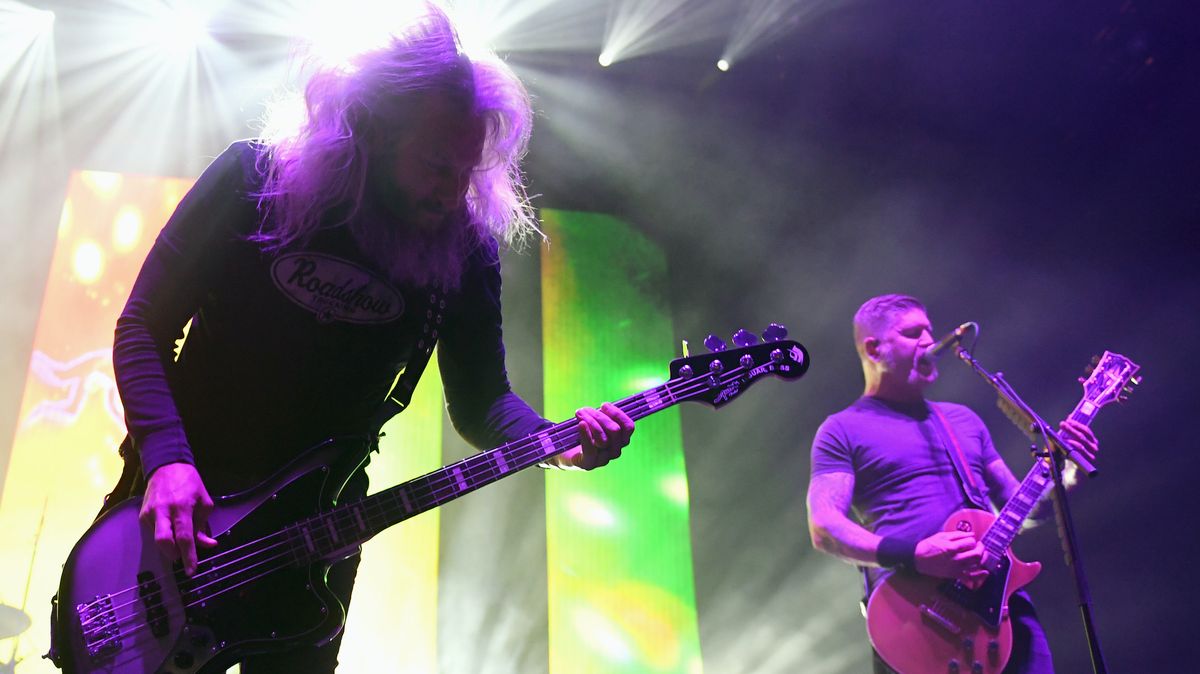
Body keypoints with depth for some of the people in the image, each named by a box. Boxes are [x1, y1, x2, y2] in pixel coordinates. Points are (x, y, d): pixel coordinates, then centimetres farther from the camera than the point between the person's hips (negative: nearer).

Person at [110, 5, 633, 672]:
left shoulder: (464, 246, -8)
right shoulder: (253, 179, -13)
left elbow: (479, 400, -2)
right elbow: (144, 325, -9)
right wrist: (167, 459, -22)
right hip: (184, 496, 0)